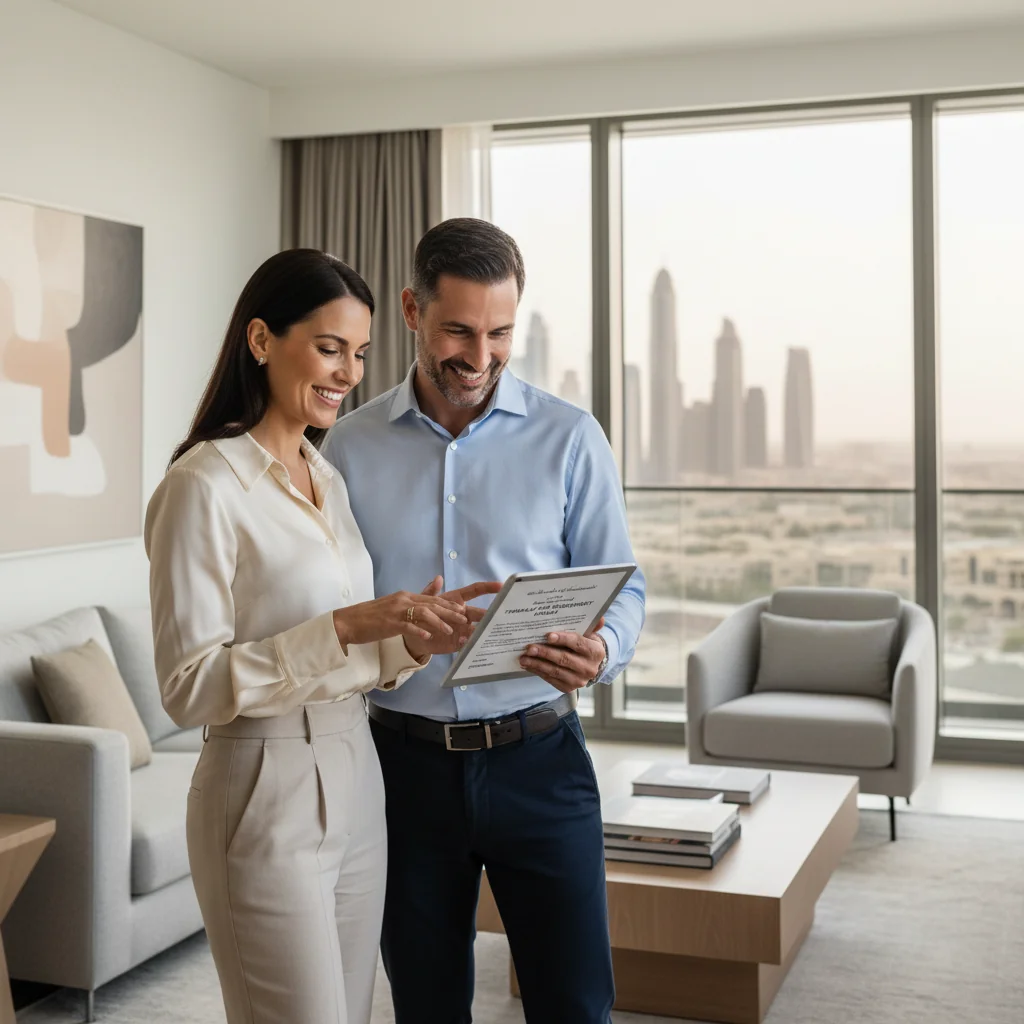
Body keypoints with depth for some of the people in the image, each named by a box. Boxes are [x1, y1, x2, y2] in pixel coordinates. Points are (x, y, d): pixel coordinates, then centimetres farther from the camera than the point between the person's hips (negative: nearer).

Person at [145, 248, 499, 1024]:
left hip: (358, 787, 8)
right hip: (267, 800, -7)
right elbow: (188, 687, -18)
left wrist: (415, 638, -7)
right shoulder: (205, 485, -14)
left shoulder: (330, 478, 9)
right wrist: (347, 626, -25)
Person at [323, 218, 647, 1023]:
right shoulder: (351, 446, 2)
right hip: (405, 764, 2)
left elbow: (622, 587, 0)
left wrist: (602, 652, -22)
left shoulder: (569, 437, -2)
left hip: (537, 758, -1)